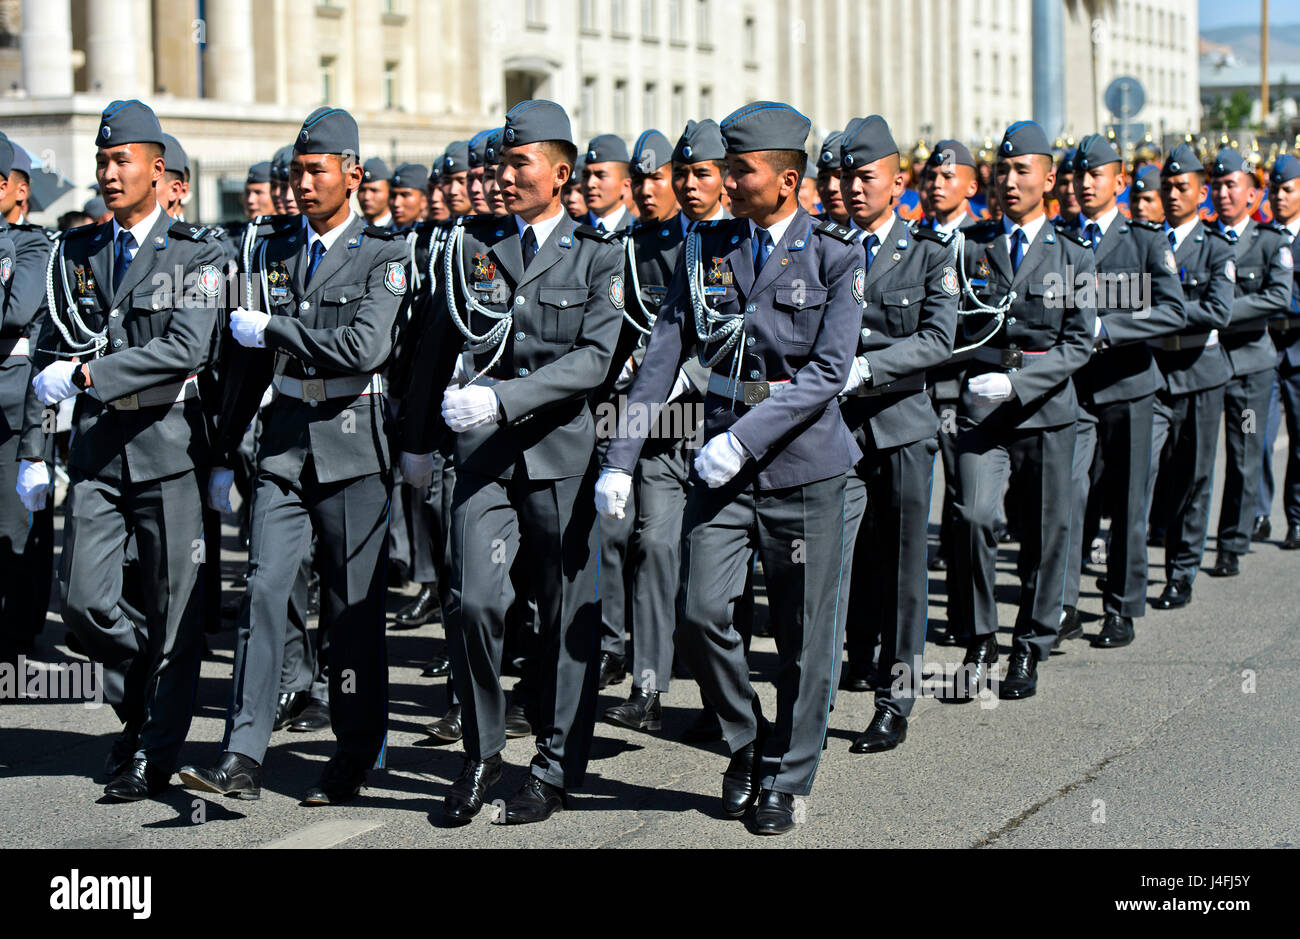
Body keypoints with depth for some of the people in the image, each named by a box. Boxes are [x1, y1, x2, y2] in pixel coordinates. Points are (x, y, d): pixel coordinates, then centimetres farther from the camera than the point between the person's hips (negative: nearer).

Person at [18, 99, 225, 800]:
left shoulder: (196, 253, -4)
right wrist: (33, 450, 7)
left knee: (172, 609, 2)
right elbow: (48, 355, 13)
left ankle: (154, 755, 13)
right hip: (95, 449, 4)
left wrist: (86, 374, -22)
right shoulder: (76, 252, 10)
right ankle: (139, 699, 24)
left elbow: (187, 349, -18)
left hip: (168, 445, -4)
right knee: (82, 601, -3)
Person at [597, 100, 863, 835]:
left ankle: (785, 779, 19)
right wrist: (622, 460, -2)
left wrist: (746, 437, -21)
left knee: (804, 632, 4)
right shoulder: (707, 250, 6)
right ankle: (746, 739, 17)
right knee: (700, 613, -9)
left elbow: (829, 371, -13)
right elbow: (663, 357, 4)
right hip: (723, 461, 3)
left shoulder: (835, 257, -5)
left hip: (805, 461, -3)